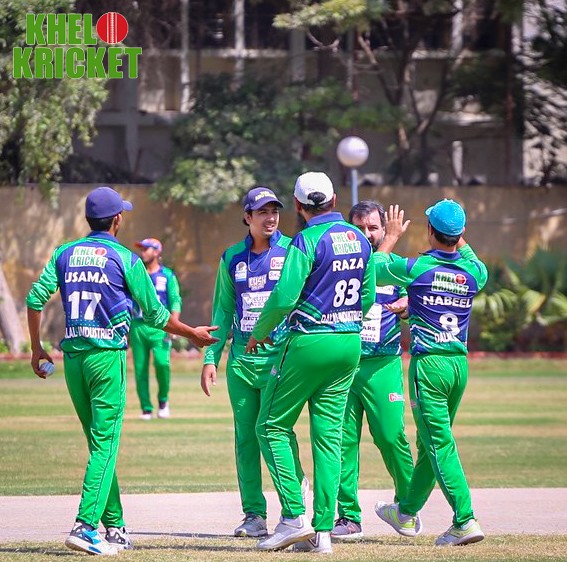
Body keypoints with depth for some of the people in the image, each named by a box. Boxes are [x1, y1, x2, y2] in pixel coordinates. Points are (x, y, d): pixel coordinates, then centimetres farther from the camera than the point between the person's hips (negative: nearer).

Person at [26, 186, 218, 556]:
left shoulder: (65, 254, 9)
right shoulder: (125, 259, -3)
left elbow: (36, 299, 2)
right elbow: (155, 314, 2)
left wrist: (37, 349, 12)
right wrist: (191, 334, 17)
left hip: (72, 357, 5)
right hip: (107, 356, -5)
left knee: (101, 442, 14)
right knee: (106, 444, -7)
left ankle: (115, 528, 16)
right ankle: (86, 526, -20)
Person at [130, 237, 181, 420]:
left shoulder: (167, 275, 7)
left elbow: (175, 301, 1)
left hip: (159, 326, -3)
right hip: (138, 326, 3)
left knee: (161, 362, -21)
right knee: (140, 368, -2)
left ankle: (163, 400, -1)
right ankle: (146, 408, 5)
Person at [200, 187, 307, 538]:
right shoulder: (232, 259, 12)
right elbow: (223, 311, 15)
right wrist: (211, 358, 9)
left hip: (279, 354, -4)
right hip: (241, 359, 4)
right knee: (245, 436, 3)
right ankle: (254, 515, 8)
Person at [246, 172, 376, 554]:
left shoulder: (308, 240, -13)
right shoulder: (359, 240, 8)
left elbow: (284, 297, -19)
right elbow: (368, 297, 14)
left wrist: (259, 333, -4)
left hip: (309, 343, -7)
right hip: (351, 344, 7)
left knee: (273, 426, 4)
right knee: (329, 435, 7)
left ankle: (295, 517, -6)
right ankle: (323, 530, 3)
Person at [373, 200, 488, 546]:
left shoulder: (416, 268, -11)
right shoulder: (474, 272, 1)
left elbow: (375, 271, 9)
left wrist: (392, 236, 22)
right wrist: (460, 240, 34)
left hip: (428, 364, -6)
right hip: (460, 363, 6)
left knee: (441, 446, -6)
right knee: (430, 442, 18)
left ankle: (465, 520, -16)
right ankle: (407, 514, 33)